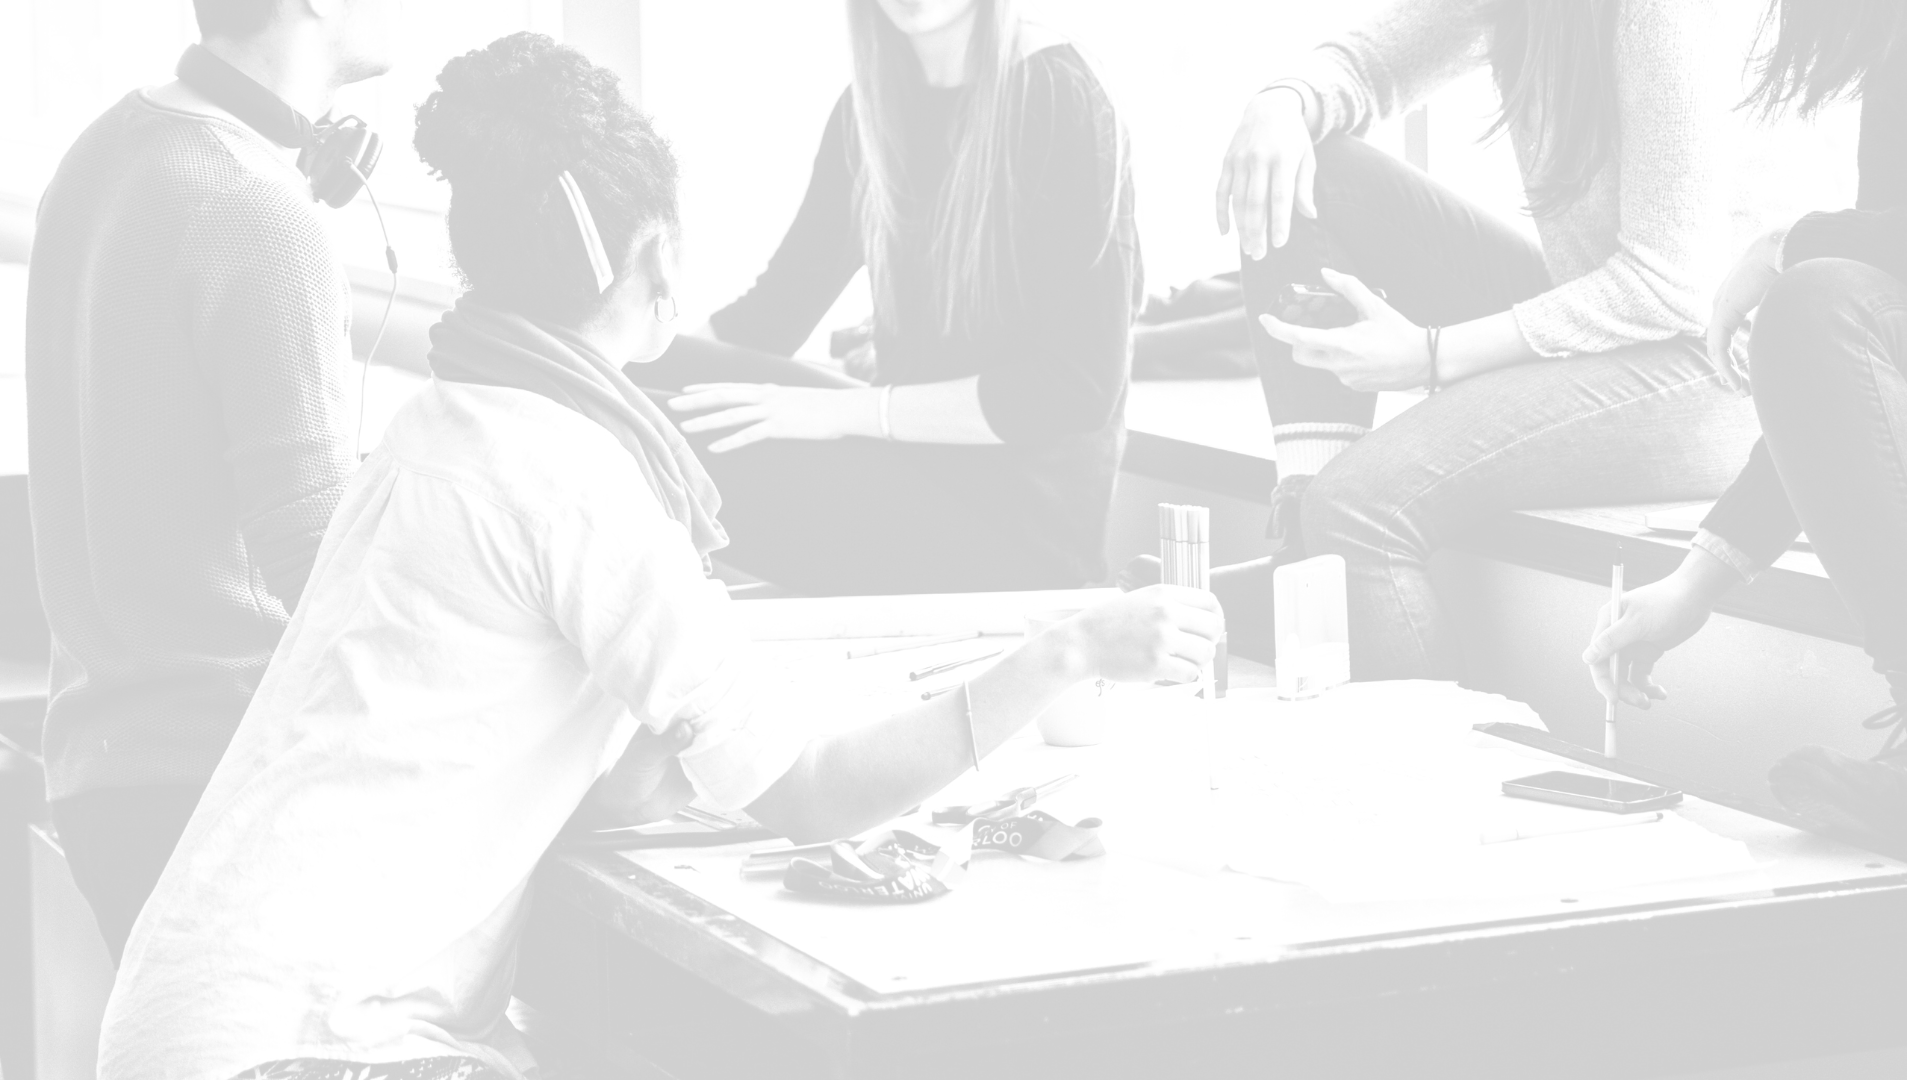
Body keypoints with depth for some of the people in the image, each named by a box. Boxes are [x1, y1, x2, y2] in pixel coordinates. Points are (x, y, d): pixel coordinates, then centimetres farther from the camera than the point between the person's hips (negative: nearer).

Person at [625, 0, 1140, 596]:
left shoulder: (1061, 104, -13)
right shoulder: (870, 107, 7)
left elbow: (1077, 385, -19)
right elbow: (783, 300, 8)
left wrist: (844, 410, -24)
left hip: (1020, 507, -6)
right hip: (905, 473, 6)